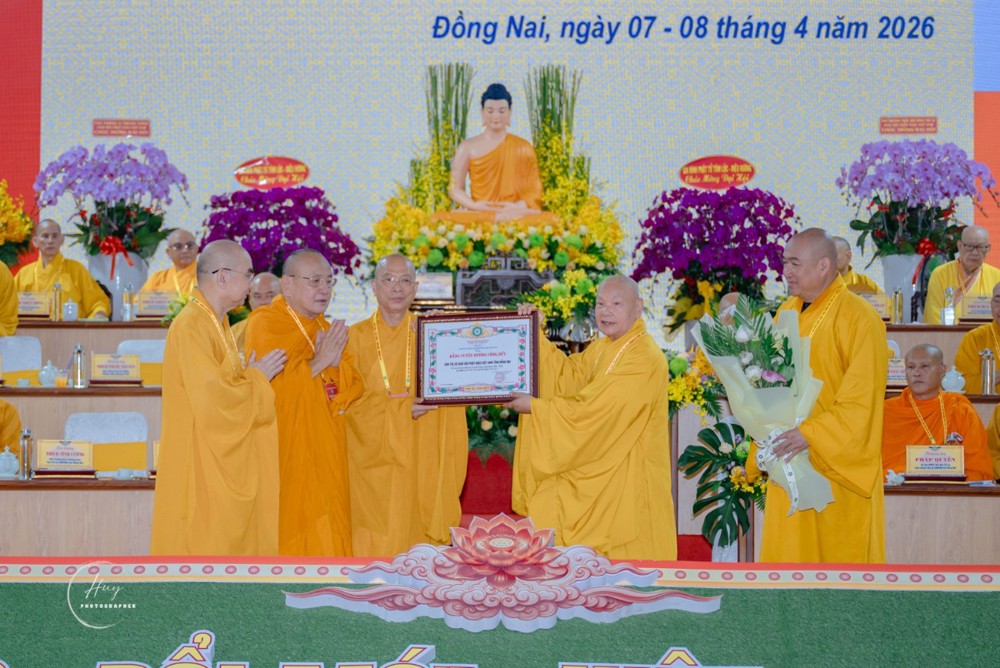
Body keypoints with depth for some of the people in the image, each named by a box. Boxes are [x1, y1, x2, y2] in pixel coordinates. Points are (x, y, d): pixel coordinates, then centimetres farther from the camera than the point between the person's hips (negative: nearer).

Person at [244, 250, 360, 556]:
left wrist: (335, 363, -10)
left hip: (325, 456, 7)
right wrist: (317, 362, -15)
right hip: (286, 453, -7)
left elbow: (352, 390, 10)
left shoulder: (327, 330, 15)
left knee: (327, 539, 5)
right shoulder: (264, 325, -7)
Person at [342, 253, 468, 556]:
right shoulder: (355, 337, 3)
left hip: (423, 461, 1)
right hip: (374, 462, -1)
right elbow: (351, 402, -3)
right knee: (375, 550, -2)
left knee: (420, 539, 0)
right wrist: (402, 408, -15)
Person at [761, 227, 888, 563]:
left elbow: (861, 398, -17)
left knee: (841, 555, 2)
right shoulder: (788, 311, 10)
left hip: (837, 462, -6)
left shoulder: (859, 318, -12)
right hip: (790, 458, 7)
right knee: (788, 550, 9)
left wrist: (811, 434, -25)